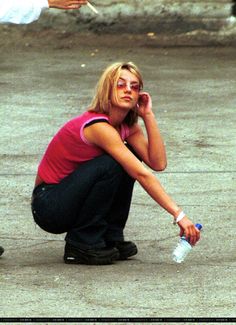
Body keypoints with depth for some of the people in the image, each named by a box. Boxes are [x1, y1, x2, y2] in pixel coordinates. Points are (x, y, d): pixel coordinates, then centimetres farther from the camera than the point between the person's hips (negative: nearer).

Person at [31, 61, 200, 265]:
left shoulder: (128, 126, 2)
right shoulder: (98, 126, -26)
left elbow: (158, 163, -11)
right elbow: (143, 176, -31)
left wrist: (148, 115, -13)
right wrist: (179, 215, -34)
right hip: (48, 206, -8)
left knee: (130, 160, -6)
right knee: (110, 165, -28)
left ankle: (111, 237, 2)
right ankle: (82, 245, -16)